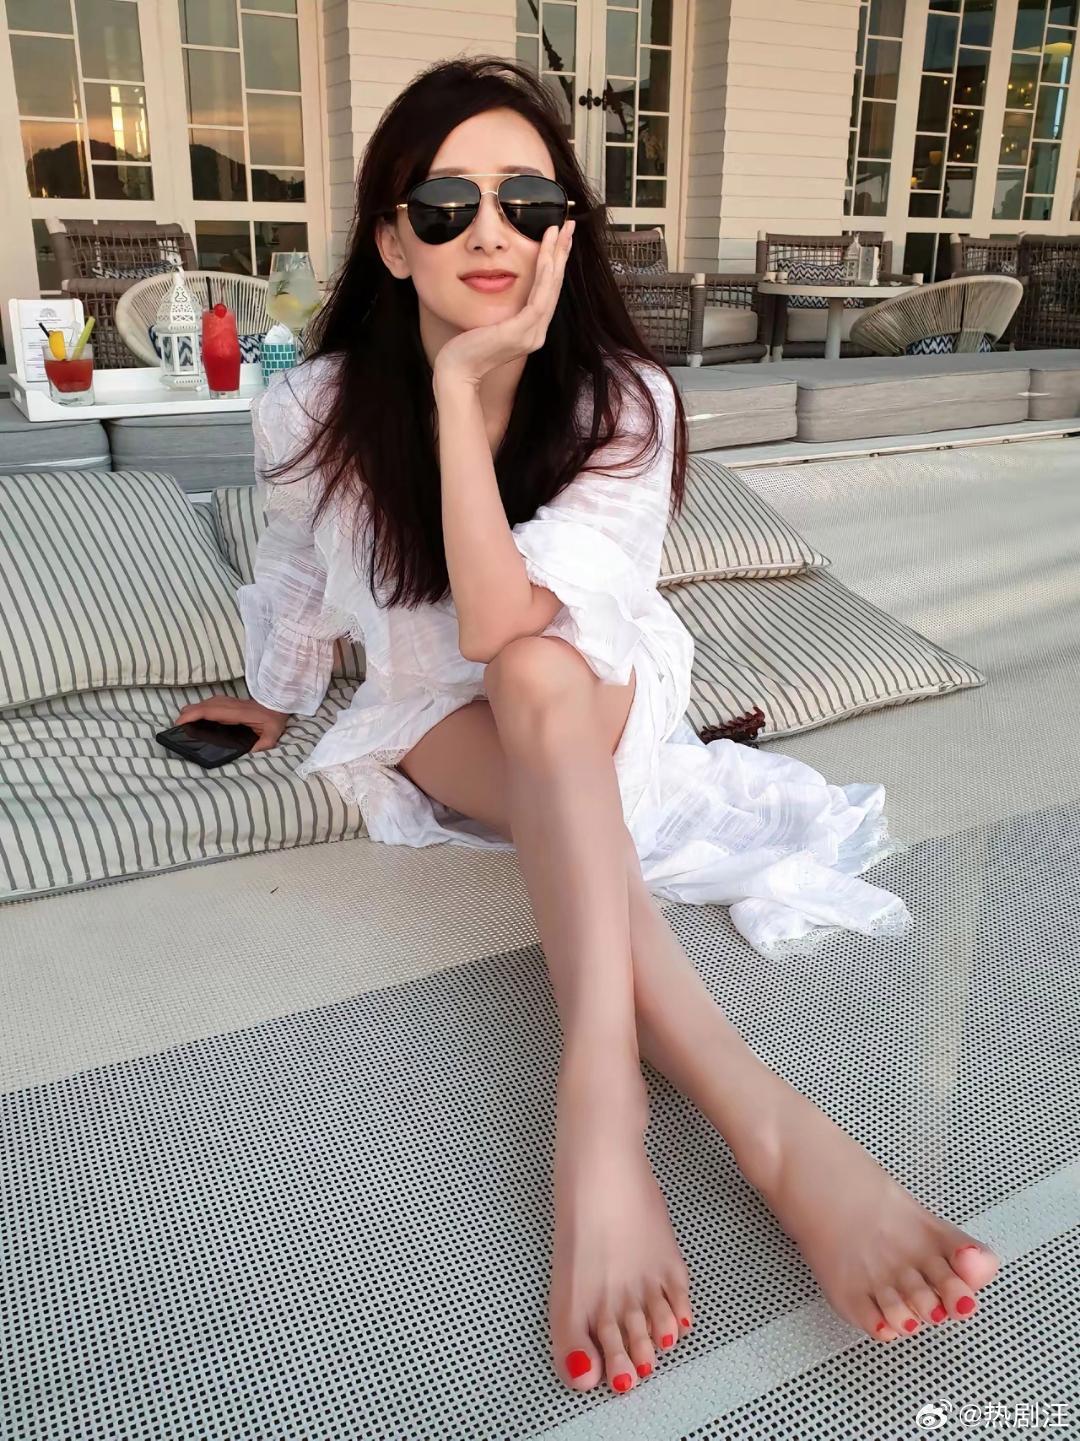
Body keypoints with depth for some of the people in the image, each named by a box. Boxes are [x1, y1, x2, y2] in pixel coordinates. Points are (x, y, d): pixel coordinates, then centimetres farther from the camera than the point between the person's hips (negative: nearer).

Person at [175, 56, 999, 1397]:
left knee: (534, 676, -37)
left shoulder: (624, 401, -20)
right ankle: (766, 1120, -45)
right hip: (440, 724, 1)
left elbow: (503, 626, -34)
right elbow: (293, 580, 7)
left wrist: (462, 383, -36)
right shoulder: (314, 412, -15)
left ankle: (600, 1104, -48)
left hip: (598, 693, 0)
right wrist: (273, 700, 23)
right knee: (544, 754, -35)